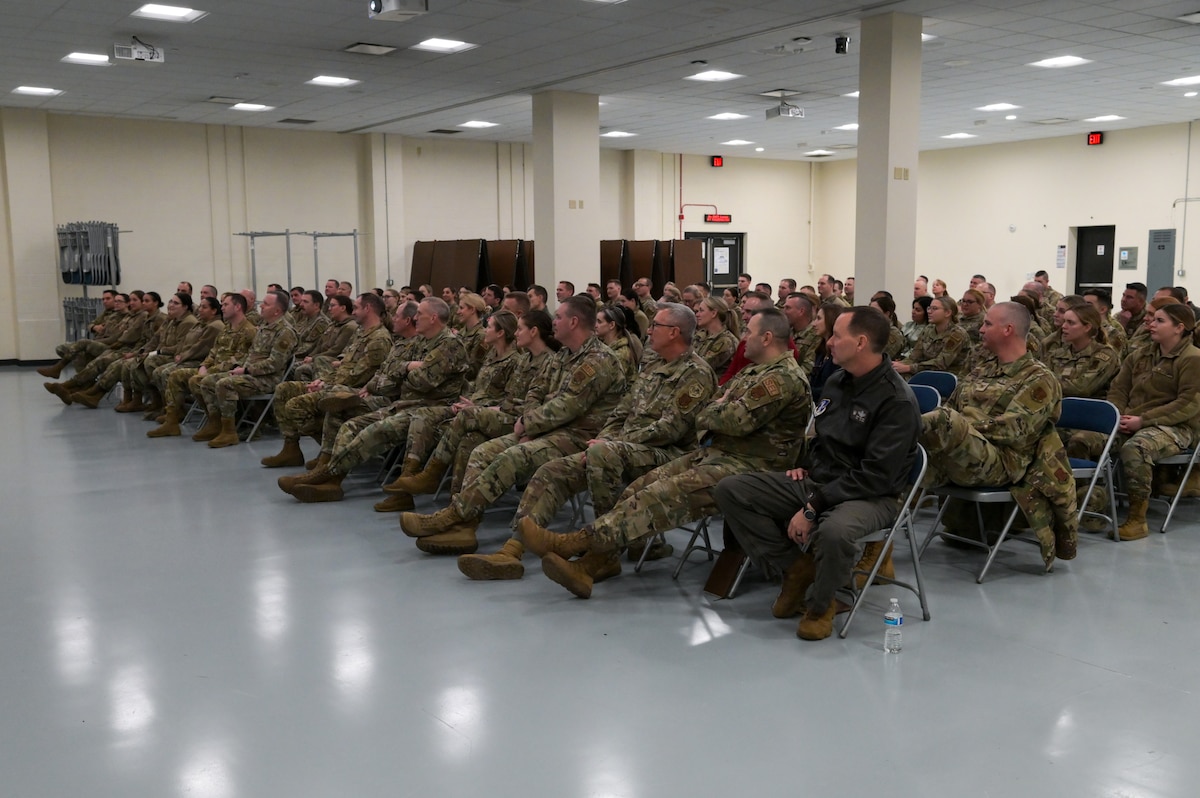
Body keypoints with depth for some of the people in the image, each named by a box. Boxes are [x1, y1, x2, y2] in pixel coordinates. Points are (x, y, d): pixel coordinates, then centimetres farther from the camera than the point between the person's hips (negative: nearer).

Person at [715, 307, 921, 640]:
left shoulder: (897, 400, -16)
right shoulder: (837, 382, 9)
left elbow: (874, 476, -22)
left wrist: (814, 507, -24)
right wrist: (805, 465, 7)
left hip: (869, 496, -7)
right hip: (816, 480, 8)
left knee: (834, 531, -43)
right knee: (731, 490, -7)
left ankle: (818, 603, -10)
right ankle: (797, 569, -3)